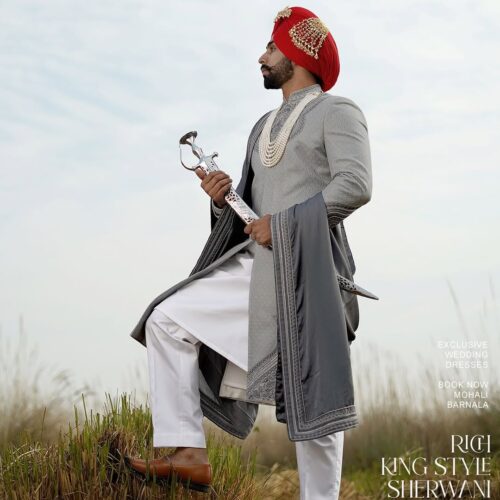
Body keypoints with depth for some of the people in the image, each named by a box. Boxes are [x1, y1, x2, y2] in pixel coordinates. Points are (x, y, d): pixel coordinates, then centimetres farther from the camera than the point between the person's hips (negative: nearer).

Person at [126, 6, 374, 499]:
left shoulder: (337, 112, 0)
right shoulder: (263, 127, 24)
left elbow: (355, 185, -14)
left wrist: (282, 223, -14)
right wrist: (222, 199, 2)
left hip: (308, 267, -8)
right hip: (257, 266, 8)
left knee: (310, 396, -9)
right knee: (169, 320, -2)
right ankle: (188, 453, -5)